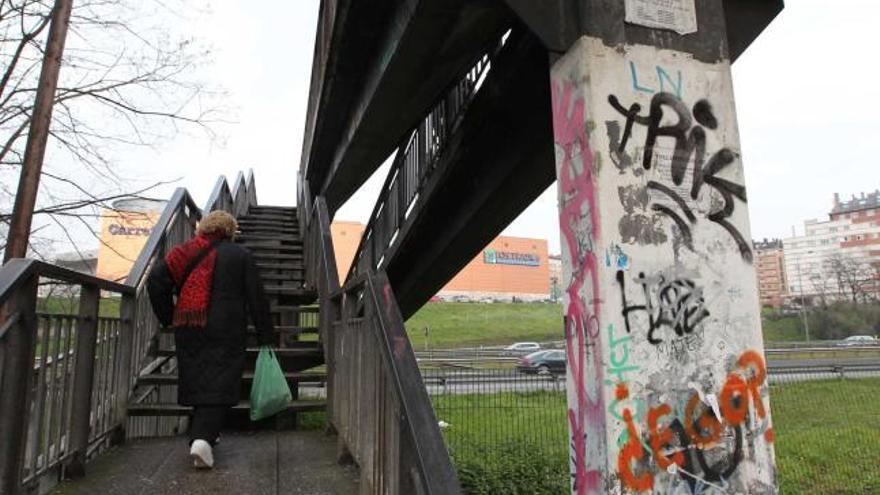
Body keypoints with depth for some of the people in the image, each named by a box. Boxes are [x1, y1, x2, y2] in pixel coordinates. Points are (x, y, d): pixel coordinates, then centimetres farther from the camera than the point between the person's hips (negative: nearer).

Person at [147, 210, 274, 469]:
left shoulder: (185, 253, 11)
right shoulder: (241, 255, 2)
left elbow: (156, 279, 0)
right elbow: (257, 298, 0)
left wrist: (168, 317, 9)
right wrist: (265, 335, 6)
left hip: (187, 331, 4)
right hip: (225, 331, -4)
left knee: (198, 382, 15)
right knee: (218, 386, -2)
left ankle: (201, 435, 26)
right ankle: (204, 438, -17)